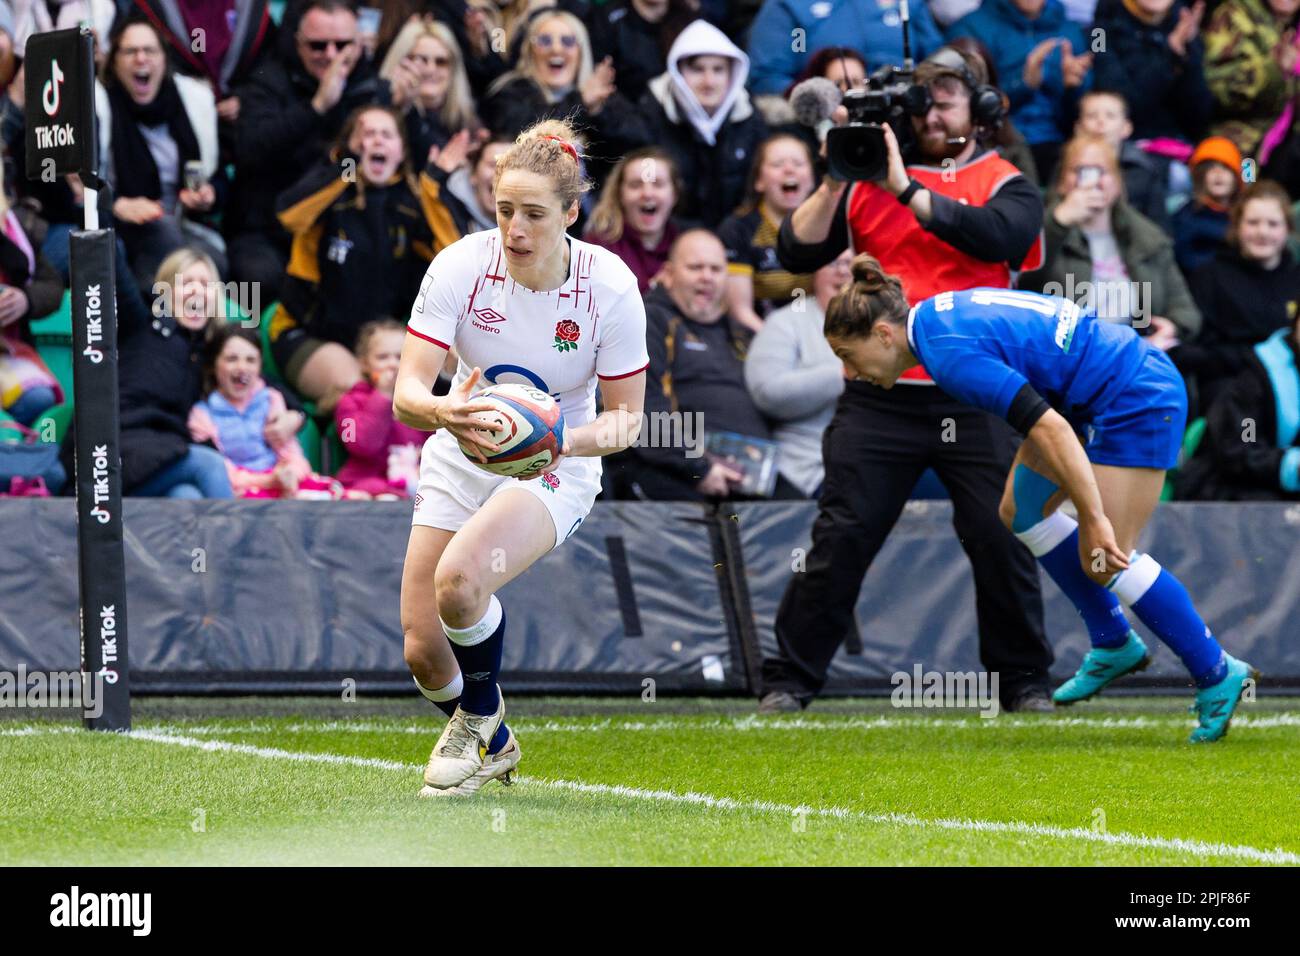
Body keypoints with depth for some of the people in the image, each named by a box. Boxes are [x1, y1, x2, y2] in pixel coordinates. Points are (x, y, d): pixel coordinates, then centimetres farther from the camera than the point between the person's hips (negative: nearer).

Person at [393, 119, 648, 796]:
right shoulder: (461, 265, -17)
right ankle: (493, 746, 29)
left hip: (555, 468, -3)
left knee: (459, 578, -32)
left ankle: (480, 715, -1)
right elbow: (407, 392, -20)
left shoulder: (610, 286, -18)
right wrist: (444, 412, -44)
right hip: (461, 459, 3)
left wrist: (566, 437, -30)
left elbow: (626, 416, -9)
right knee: (423, 651, -5)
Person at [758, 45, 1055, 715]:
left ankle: (1024, 682, 14)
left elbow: (1001, 236, -18)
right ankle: (789, 681, 2)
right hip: (879, 400, 1)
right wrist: (835, 181, -11)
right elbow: (797, 253, 3)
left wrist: (909, 190, -20)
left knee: (1003, 544, 0)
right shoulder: (867, 179, 11)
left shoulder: (1005, 185, 6)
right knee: (840, 540, -3)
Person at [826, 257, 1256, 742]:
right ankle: (1113, 643, 21)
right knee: (1022, 509, 12)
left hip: (1136, 401, -10)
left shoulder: (950, 356, -23)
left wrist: (1093, 519, -28)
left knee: (1105, 560, -8)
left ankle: (1217, 674, 3)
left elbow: (1049, 427, -29)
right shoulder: (936, 314, 6)